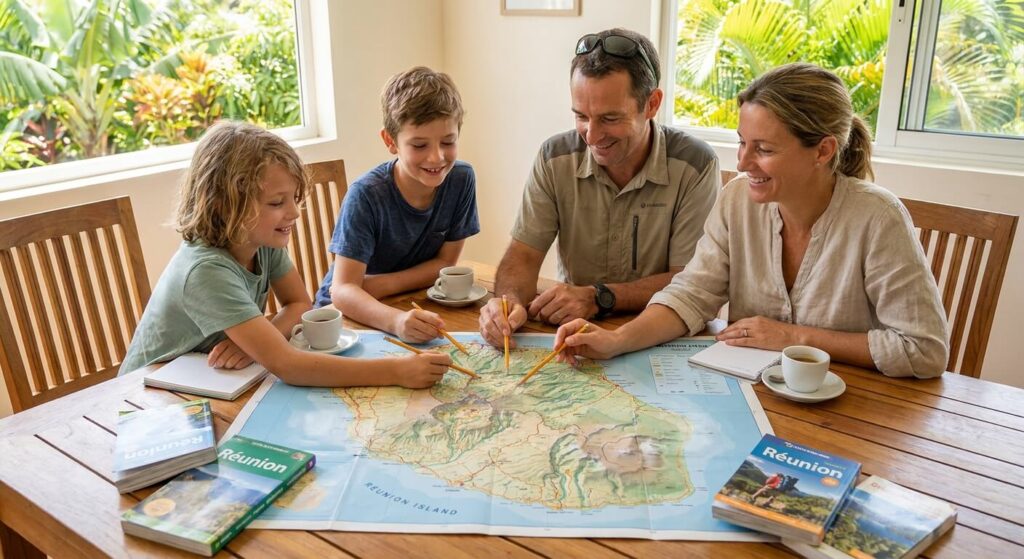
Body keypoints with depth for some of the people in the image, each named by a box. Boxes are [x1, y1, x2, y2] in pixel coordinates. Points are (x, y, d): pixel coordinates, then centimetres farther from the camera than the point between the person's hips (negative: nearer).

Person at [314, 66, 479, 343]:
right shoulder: (366, 194, -22)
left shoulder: (461, 179, -11)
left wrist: (384, 284, -18)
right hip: (345, 311, -4)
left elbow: (446, 263, -4)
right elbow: (343, 290, -28)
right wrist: (396, 320, -47)